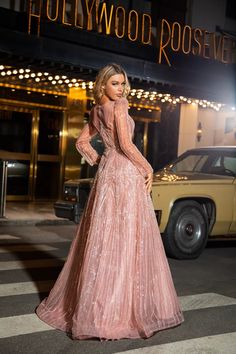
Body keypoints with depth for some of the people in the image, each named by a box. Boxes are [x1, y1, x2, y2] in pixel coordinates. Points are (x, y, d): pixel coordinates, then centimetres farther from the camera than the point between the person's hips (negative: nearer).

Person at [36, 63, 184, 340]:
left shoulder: (97, 111, 15)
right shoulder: (119, 105, -9)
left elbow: (82, 142, 20)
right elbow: (125, 144, -17)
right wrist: (148, 168, -7)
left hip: (106, 173, 8)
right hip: (126, 173, -8)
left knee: (103, 238, 11)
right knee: (125, 238, -6)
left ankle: (94, 306, 20)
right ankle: (115, 310, -3)